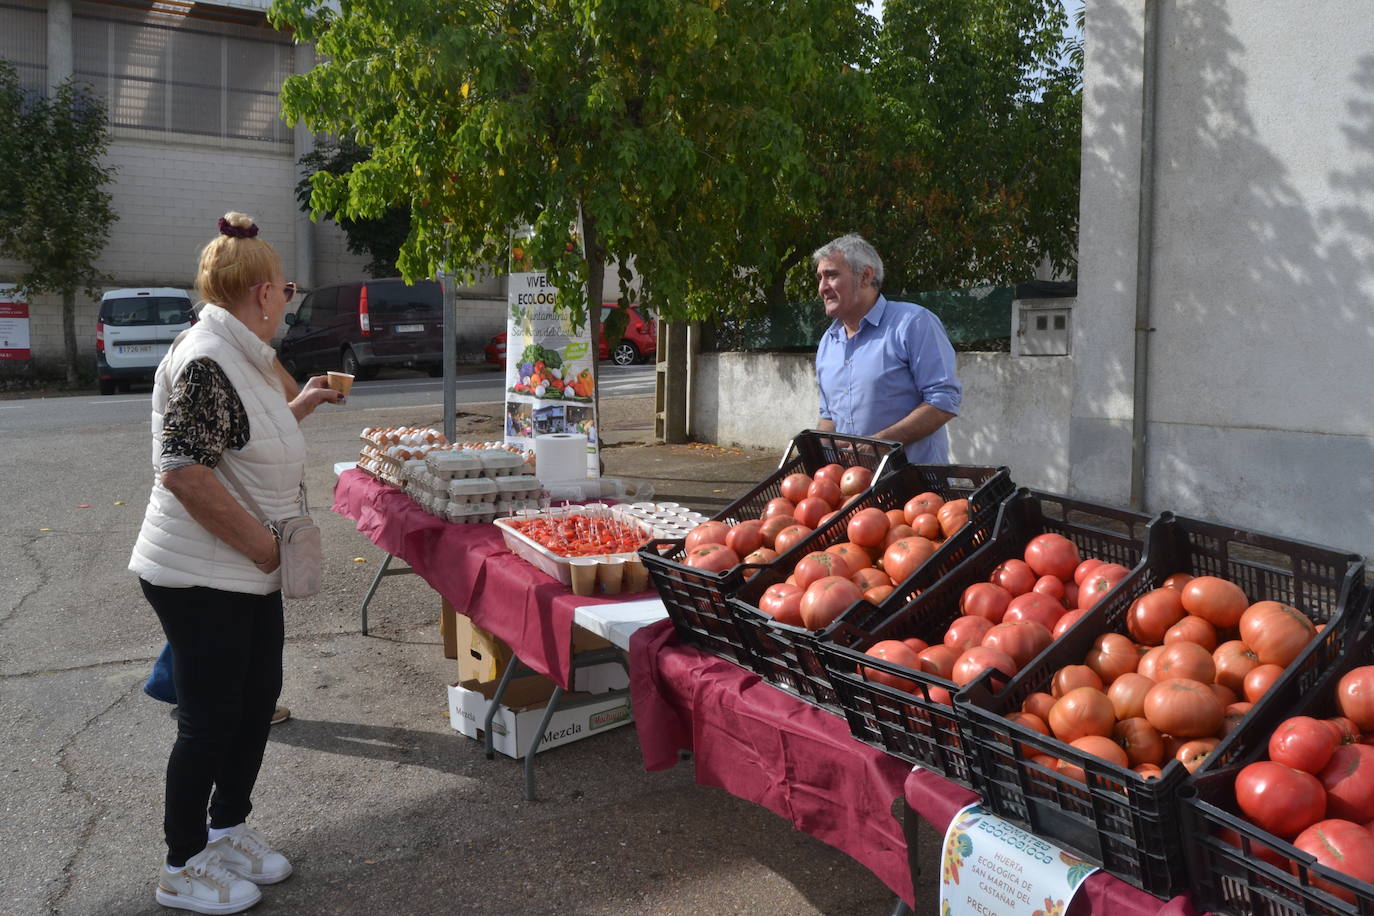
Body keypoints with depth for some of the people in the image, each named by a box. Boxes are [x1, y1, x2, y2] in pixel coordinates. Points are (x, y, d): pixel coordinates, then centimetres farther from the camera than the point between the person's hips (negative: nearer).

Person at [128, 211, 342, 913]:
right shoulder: (204, 361, -22)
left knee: (258, 697, 18)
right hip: (200, 579, -10)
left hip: (247, 572, 10)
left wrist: (299, 406, 17)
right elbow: (183, 472, -28)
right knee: (210, 719, 3)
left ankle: (228, 828, 37)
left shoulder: (237, 354, 9)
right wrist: (263, 544, -21)